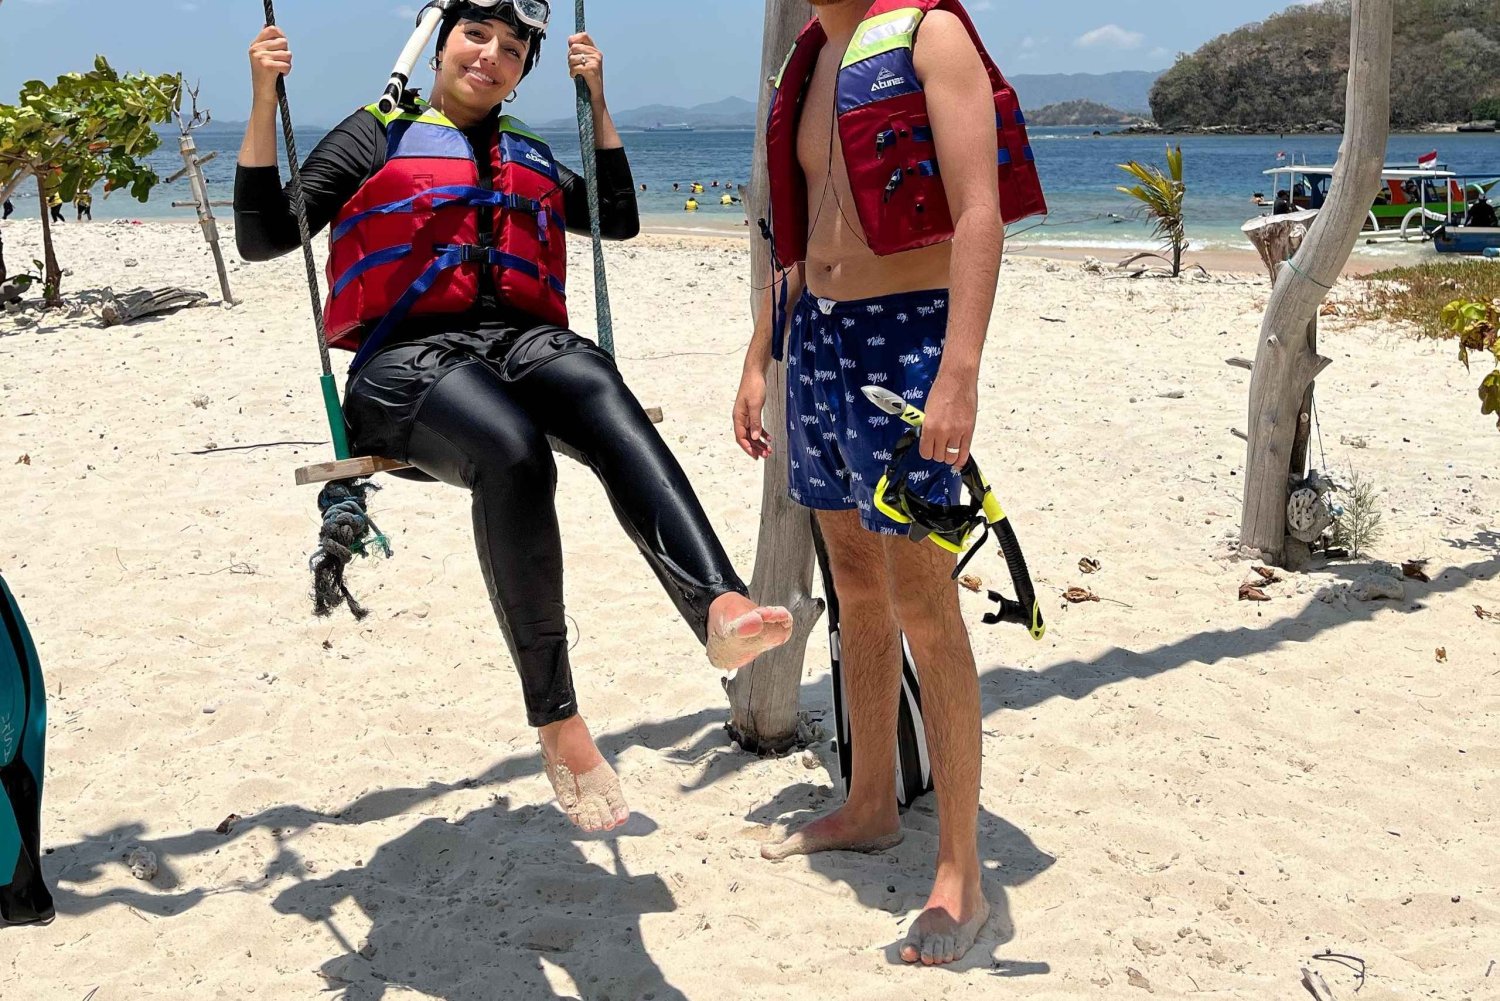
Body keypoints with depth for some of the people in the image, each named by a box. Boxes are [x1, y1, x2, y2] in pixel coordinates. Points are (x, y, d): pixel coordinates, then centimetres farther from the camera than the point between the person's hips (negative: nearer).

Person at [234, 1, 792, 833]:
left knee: (604, 397, -35)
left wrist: (595, 99, 31)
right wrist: (264, 102, 0)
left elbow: (619, 220, 36)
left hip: (525, 342, 4)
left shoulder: (528, 157, 30)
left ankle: (720, 608, -57)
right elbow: (262, 236, 9)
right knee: (513, 451, -38)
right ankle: (556, 721, -35)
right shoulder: (376, 138, 16)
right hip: (411, 359, -3)